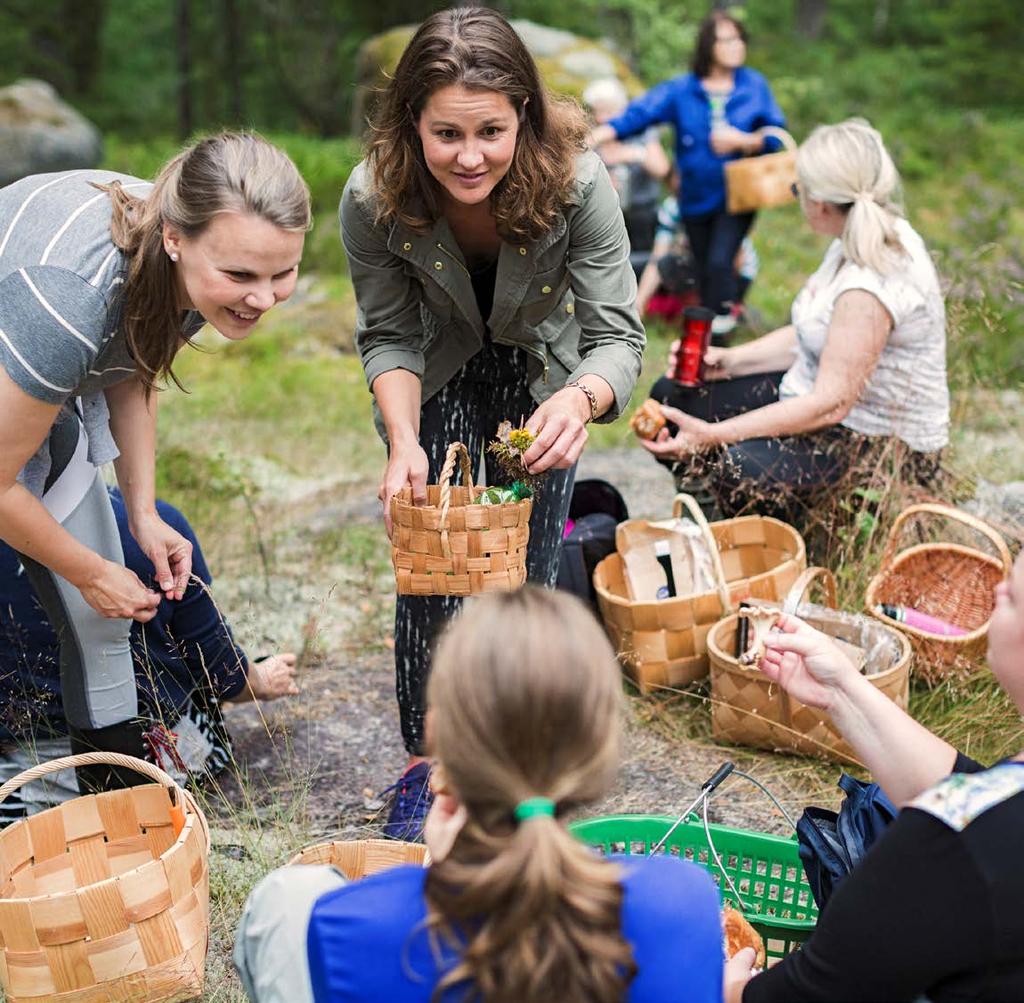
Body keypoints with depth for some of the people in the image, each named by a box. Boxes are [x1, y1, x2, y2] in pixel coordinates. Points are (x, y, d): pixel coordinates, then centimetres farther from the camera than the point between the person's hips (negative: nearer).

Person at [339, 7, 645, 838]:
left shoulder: (576, 184, -34)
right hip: (440, 379, 0)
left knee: (527, 570, 3)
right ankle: (427, 760, 13)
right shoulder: (373, 199, -30)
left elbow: (619, 334, -31)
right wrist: (403, 441, -35)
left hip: (543, 376, 0)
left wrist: (580, 402, -54)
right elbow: (388, 337, -17)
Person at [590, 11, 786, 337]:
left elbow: (776, 135, 1)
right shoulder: (681, 90, -2)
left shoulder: (755, 86, -1)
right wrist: (596, 135, -30)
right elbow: (638, 114, -14)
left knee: (719, 262, -19)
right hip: (696, 198, 2)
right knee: (704, 271, 12)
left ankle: (721, 321, -3)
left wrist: (742, 141, -16)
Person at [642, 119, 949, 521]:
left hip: (882, 441, -10)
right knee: (672, 395, 4)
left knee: (738, 468, -36)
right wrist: (729, 360, -2)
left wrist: (713, 435, -34)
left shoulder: (872, 284, -29)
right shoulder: (856, 246, 2)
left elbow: (830, 404, -32)